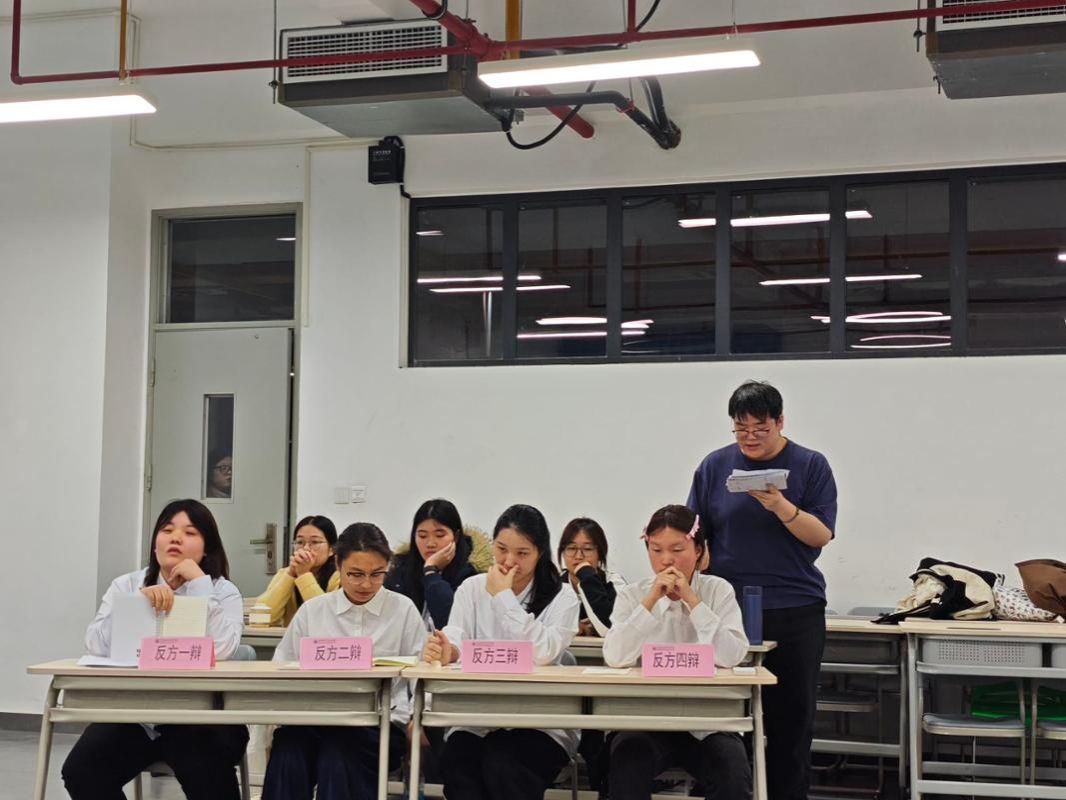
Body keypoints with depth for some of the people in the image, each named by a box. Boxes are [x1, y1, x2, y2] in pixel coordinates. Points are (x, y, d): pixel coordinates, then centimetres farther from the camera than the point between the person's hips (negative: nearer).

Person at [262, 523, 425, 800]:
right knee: (288, 746, -33)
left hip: (381, 722, -2)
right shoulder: (312, 610, 13)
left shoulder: (403, 609, 8)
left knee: (338, 755, -35)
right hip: (315, 718, 2)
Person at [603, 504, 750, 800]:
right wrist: (651, 601, -19)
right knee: (625, 772, -29)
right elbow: (614, 658, -16)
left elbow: (732, 657, -15)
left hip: (707, 723, 0)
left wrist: (692, 601, -17)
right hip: (644, 720, 0)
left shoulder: (718, 590, 2)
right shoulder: (632, 595, 2)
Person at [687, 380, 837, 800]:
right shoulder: (715, 466, 6)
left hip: (795, 611, -1)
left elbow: (821, 535, -6)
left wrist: (780, 506, -21)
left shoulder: (810, 465, 1)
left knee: (791, 714, 4)